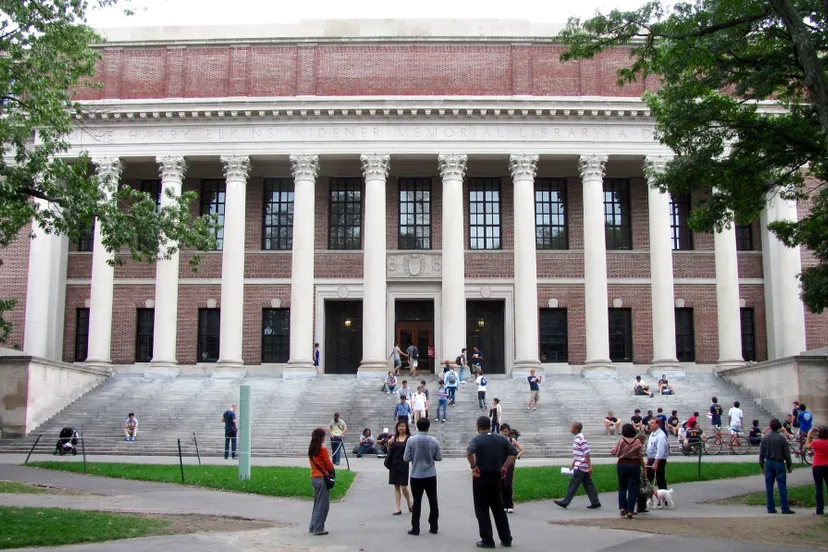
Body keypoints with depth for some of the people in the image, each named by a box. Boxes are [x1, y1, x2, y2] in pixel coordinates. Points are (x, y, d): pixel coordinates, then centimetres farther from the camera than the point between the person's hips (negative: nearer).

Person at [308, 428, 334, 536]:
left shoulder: (311, 449, 8)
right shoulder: (323, 449, -14)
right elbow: (329, 465, -10)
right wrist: (332, 469, 10)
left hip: (313, 478, 8)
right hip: (322, 478, -8)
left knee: (317, 503, 17)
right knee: (323, 505, 0)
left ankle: (313, 527, 20)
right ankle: (318, 529, 0)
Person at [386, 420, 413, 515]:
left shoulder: (409, 438, -3)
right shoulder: (394, 438, 8)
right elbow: (389, 451, 12)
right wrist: (389, 444, -6)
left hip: (404, 464, -4)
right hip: (394, 464, 4)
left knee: (403, 486, -4)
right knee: (396, 486, 6)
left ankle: (409, 503, 24)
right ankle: (398, 509, 10)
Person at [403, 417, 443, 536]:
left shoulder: (411, 440, -10)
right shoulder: (434, 441, -7)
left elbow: (406, 458, -7)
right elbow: (439, 457, -1)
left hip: (416, 476, -1)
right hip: (431, 475, 1)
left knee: (417, 502, 4)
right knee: (433, 501, 11)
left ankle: (415, 528, 5)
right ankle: (433, 527, 15)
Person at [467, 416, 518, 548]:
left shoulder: (477, 439, -9)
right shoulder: (501, 438, 6)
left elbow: (469, 453, -29)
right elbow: (514, 452, 5)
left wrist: (473, 466, -17)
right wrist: (505, 467, 5)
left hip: (481, 477, -5)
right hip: (497, 476, 5)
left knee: (482, 510, 4)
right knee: (498, 508, 16)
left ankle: (487, 540, 4)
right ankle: (506, 539, 18)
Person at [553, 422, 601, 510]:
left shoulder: (581, 439, -19)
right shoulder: (576, 438, 11)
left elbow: (587, 453, -20)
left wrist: (589, 466, -19)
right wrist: (572, 463, 22)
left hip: (580, 467, -10)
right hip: (581, 466, 10)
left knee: (573, 484, -2)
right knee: (588, 485, 11)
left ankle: (565, 502, 4)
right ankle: (595, 502, 13)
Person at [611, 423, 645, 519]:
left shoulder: (621, 441, -8)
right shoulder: (637, 442, -7)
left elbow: (614, 453, -4)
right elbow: (641, 457, -4)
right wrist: (644, 468, 7)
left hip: (622, 465, 1)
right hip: (634, 465, -1)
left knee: (622, 487, 16)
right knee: (633, 488, 4)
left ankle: (622, 508, 10)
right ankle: (630, 511, 1)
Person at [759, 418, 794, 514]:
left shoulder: (765, 438, 1)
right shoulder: (782, 438, -8)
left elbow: (761, 453, 4)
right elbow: (787, 453, -5)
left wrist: (761, 465, 12)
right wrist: (789, 466, 5)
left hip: (768, 463, 3)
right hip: (779, 463, -3)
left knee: (769, 487, 6)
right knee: (782, 486, 0)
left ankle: (771, 508, 7)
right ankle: (785, 508, -1)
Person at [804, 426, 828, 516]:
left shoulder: (815, 442, -12)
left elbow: (807, 446, 7)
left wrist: (809, 435, 13)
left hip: (817, 467, -3)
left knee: (819, 489, 1)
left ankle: (820, 510, 0)